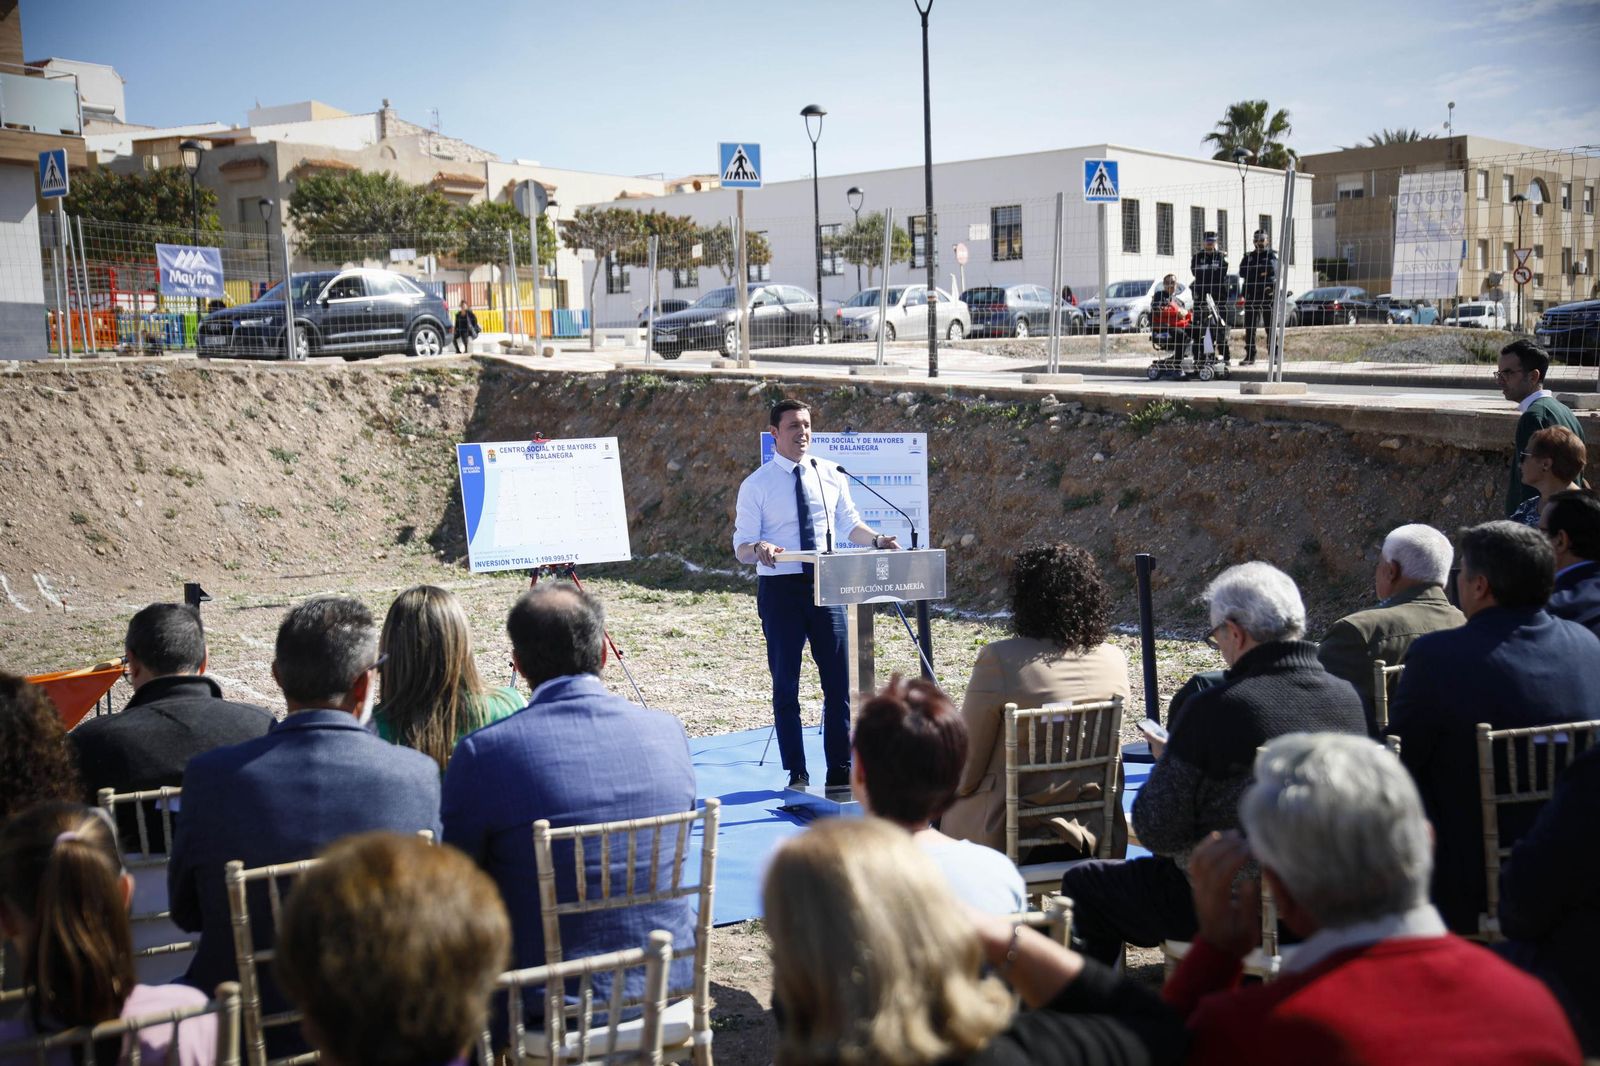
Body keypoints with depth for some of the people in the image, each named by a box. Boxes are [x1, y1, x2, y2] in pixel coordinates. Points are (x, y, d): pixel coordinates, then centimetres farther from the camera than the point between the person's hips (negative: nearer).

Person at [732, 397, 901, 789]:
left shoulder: (830, 475, 6)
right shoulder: (756, 485, -4)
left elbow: (849, 524, 15)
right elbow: (741, 547, -6)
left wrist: (876, 539, -5)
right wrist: (758, 548, -29)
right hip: (780, 588, -3)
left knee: (839, 679, 4)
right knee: (786, 683, 5)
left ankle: (840, 769, 14)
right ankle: (796, 773, 15)